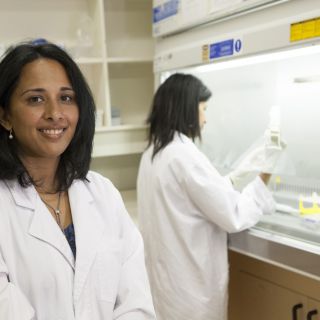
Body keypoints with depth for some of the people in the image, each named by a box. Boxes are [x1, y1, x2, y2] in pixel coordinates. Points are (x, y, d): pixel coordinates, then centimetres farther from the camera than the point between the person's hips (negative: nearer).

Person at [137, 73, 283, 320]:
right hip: (190, 283, -8)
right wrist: (262, 180, -6)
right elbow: (233, 216, -18)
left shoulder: (153, 153, 6)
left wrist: (237, 176, 14)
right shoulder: (185, 155, -22)